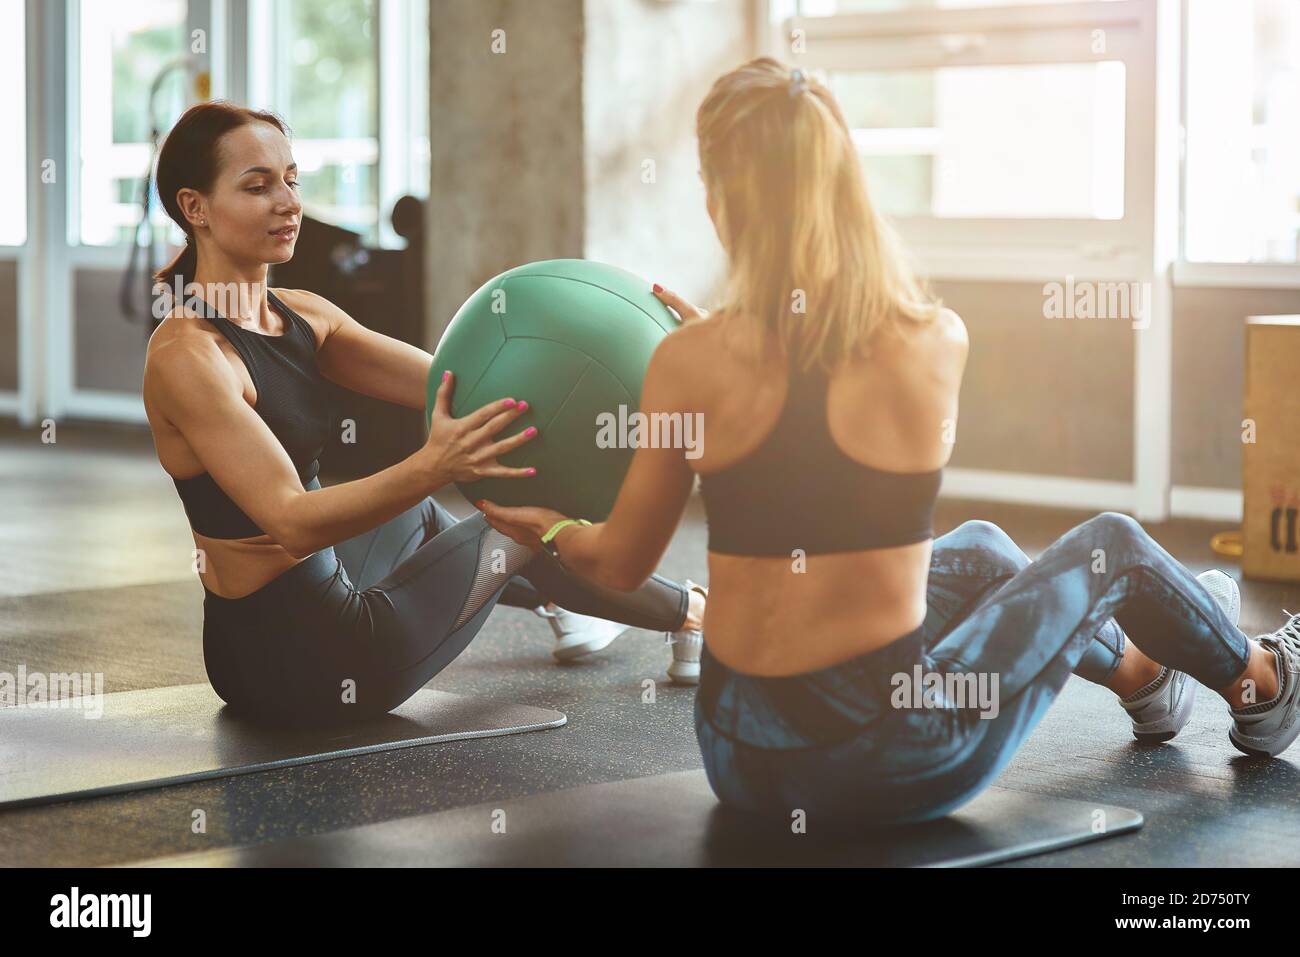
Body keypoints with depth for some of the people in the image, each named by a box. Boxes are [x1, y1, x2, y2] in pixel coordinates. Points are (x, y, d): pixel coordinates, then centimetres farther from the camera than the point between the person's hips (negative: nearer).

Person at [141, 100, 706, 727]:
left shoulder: (300, 316, 4)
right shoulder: (187, 354, -22)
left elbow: (450, 386, -6)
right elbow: (292, 521, -31)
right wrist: (432, 468, -45)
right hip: (296, 664, -8)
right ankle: (690, 611, 38)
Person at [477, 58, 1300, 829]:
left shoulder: (692, 365, -11)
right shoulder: (939, 341, -11)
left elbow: (623, 562, 0)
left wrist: (552, 529, 23)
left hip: (742, 759, 3)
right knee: (1111, 545, 26)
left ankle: (1142, 673, 61)